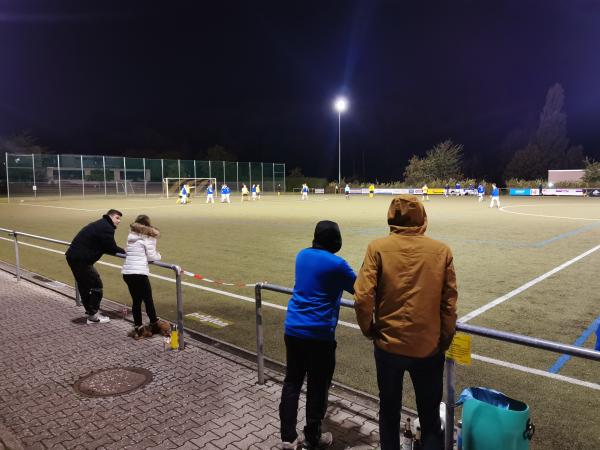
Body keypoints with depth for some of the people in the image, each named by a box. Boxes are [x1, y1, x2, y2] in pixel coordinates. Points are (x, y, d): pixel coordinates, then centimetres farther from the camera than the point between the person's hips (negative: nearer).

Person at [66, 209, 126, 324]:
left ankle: (90, 310, 33)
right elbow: (112, 248, -13)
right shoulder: (107, 228, -13)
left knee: (84, 285, 19)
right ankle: (93, 316, 6)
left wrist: (119, 250, 12)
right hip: (81, 259, -11)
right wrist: (124, 251, 5)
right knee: (96, 285, -1)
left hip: (72, 255, 11)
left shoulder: (99, 225, 19)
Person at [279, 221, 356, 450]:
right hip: (318, 334, -6)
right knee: (317, 387, 9)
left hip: (293, 329, 6)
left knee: (292, 382, 14)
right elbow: (358, 288, 2)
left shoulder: (302, 255, 8)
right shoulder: (336, 264, -11)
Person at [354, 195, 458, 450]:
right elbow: (449, 303, -3)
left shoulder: (378, 248, -11)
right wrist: (445, 338, 11)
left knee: (389, 410, 20)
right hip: (429, 346, 1)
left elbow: (363, 298, -15)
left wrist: (368, 329, 3)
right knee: (430, 417, 18)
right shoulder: (441, 251, -6)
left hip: (389, 345, 0)